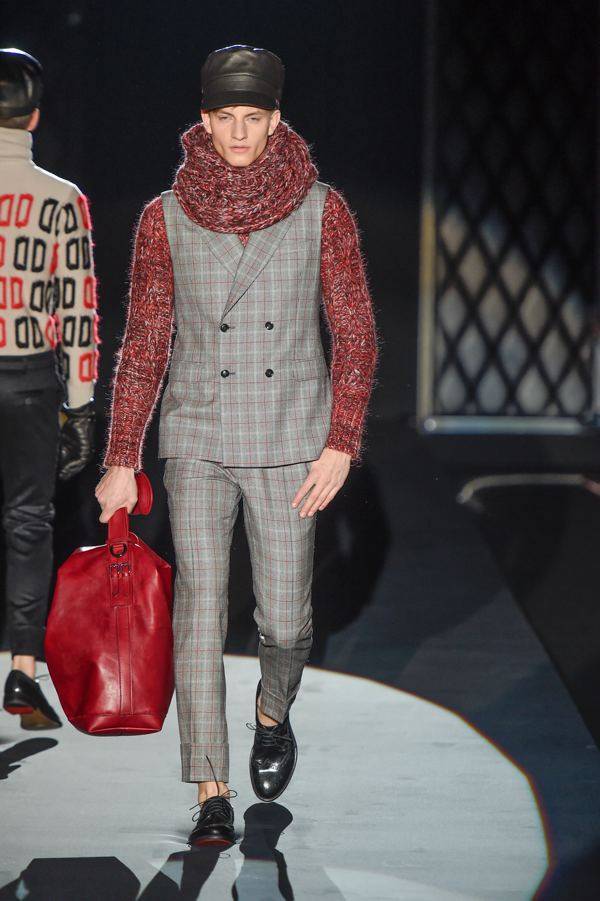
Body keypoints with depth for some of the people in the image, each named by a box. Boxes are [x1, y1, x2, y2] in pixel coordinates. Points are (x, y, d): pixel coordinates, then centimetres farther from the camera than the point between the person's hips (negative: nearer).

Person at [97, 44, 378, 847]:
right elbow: (143, 343, 4)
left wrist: (340, 446, -7)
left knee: (285, 621, 3)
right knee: (200, 615, -7)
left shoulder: (321, 210, -2)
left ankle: (273, 713, 37)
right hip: (197, 441, 0)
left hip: (290, 441, 0)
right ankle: (212, 795, -2)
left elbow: (355, 333, 1)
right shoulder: (167, 218, 0)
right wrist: (122, 459, 0)